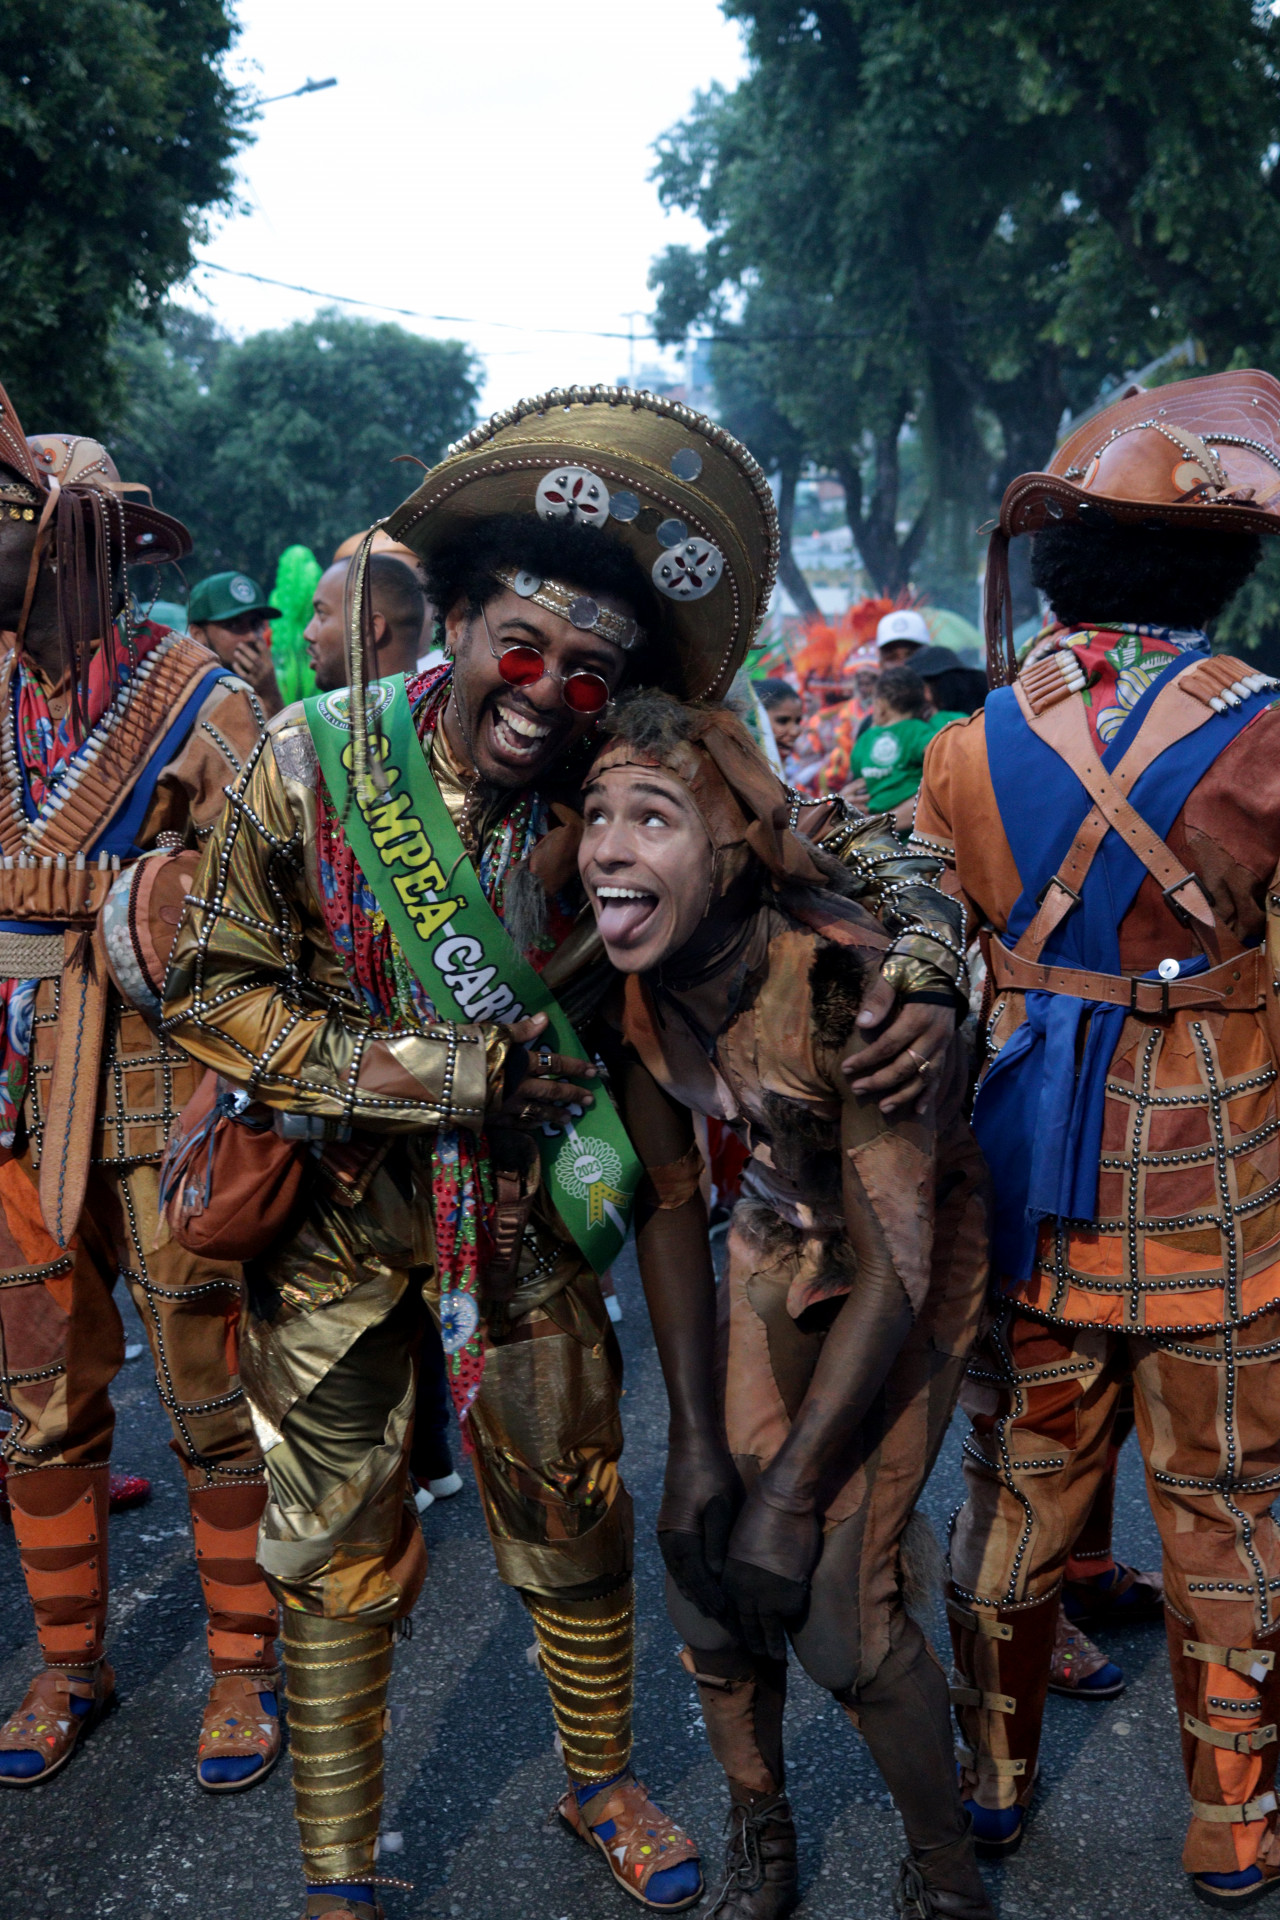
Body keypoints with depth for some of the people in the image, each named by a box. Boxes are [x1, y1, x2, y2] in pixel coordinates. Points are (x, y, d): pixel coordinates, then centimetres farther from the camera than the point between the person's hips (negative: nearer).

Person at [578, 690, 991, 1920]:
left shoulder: (847, 975, -34)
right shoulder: (632, 977, -16)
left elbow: (894, 1263, -27)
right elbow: (668, 1200, -5)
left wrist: (790, 1496, -23)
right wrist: (696, 1446, -8)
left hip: (915, 1266, -5)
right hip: (777, 1250, 5)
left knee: (833, 1600, -13)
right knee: (706, 1587, -1)